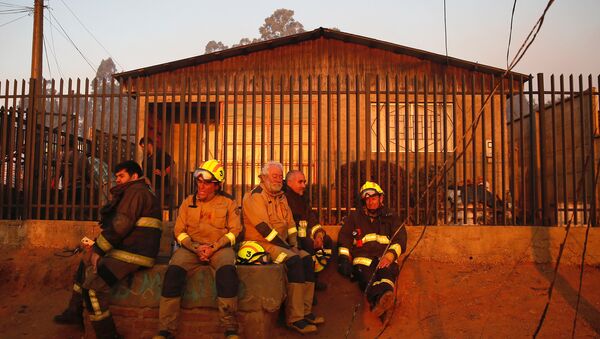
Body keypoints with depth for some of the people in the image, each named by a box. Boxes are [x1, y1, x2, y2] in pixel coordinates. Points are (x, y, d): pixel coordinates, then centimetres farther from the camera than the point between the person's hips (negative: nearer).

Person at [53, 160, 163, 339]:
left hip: (134, 254, -11)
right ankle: (74, 312, 32)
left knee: (94, 283, -20)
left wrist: (98, 250, -11)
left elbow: (120, 226, -20)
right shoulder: (133, 192, 23)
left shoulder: (135, 191, -11)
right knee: (85, 264, 22)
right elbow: (117, 224, 19)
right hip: (126, 249, 11)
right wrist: (97, 246, 7)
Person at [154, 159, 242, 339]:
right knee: (173, 271, -29)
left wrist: (213, 248, -12)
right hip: (191, 247, 2)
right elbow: (179, 231, 8)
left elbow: (234, 230, 1)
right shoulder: (188, 202, 14)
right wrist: (196, 248, -9)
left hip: (219, 247, -2)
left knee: (227, 271, -35)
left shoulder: (228, 202, 9)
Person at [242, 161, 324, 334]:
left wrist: (294, 244, -1)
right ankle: (294, 318, -24)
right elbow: (263, 228, -20)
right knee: (294, 260, -27)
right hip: (261, 243, -9)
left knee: (307, 258, -10)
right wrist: (287, 247, -17)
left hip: (280, 243, 9)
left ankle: (305, 311, -8)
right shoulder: (255, 196, -11)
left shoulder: (281, 197, 17)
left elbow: (290, 223, 17)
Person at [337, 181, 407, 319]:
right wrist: (344, 257, 0)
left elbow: (400, 240, 9)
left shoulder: (391, 218, 22)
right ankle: (379, 300, -63)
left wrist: (390, 255, -12)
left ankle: (385, 295, -67)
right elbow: (344, 238, 18)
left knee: (387, 271, -36)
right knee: (368, 276, -34)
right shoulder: (354, 217, 24)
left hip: (386, 257, 0)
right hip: (363, 257, 0)